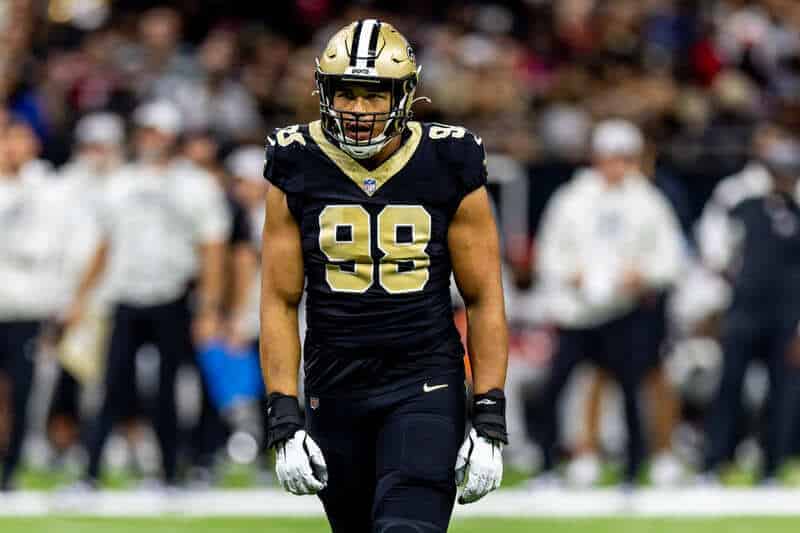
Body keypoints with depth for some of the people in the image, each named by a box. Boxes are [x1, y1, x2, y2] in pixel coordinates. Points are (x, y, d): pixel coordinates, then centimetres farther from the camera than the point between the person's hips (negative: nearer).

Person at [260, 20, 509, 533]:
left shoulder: (449, 169, -4)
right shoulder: (297, 170, 0)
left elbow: (484, 300, -1)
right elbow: (280, 302, 2)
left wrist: (490, 423, -6)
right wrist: (285, 421, -6)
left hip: (425, 387, -3)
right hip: (335, 389, 3)